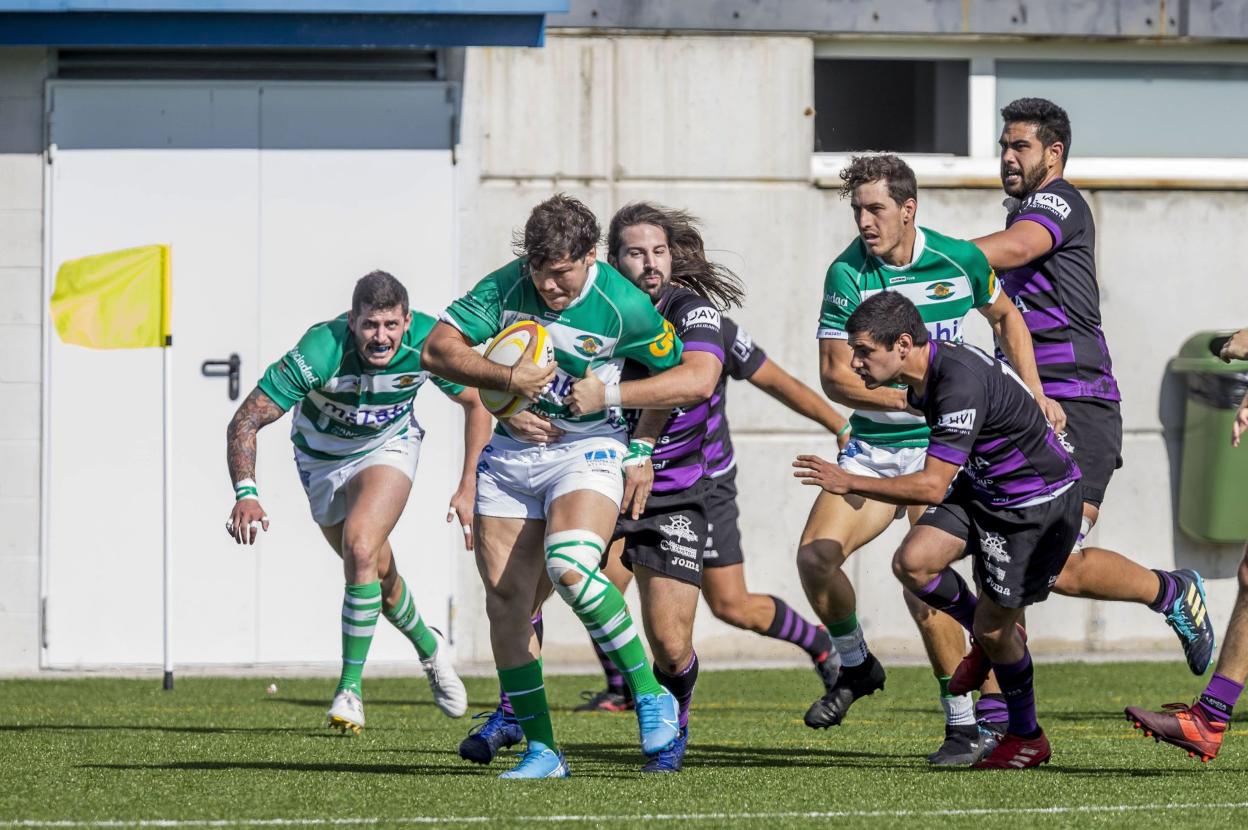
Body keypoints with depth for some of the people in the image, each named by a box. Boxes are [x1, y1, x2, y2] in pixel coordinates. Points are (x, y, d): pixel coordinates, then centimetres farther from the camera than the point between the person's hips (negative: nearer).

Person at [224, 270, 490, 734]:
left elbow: (476, 402, -8)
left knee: (361, 549, -25)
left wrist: (468, 489, -12)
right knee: (377, 572, 12)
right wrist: (246, 493, -47)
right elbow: (246, 421, -32)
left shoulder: (429, 343, -28)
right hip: (321, 456, 1)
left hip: (389, 447, -1)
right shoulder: (320, 352, -36)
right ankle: (429, 649, 43)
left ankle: (350, 688, -15)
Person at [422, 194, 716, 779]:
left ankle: (650, 694, -16)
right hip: (511, 452, 4)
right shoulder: (506, 287, -9)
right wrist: (507, 378, -23)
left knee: (568, 566, -30)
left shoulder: (624, 305, -16)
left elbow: (689, 381, -7)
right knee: (505, 599, 0)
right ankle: (541, 750, 9)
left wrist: (612, 393, -17)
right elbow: (437, 349, -10)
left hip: (588, 450, -4)